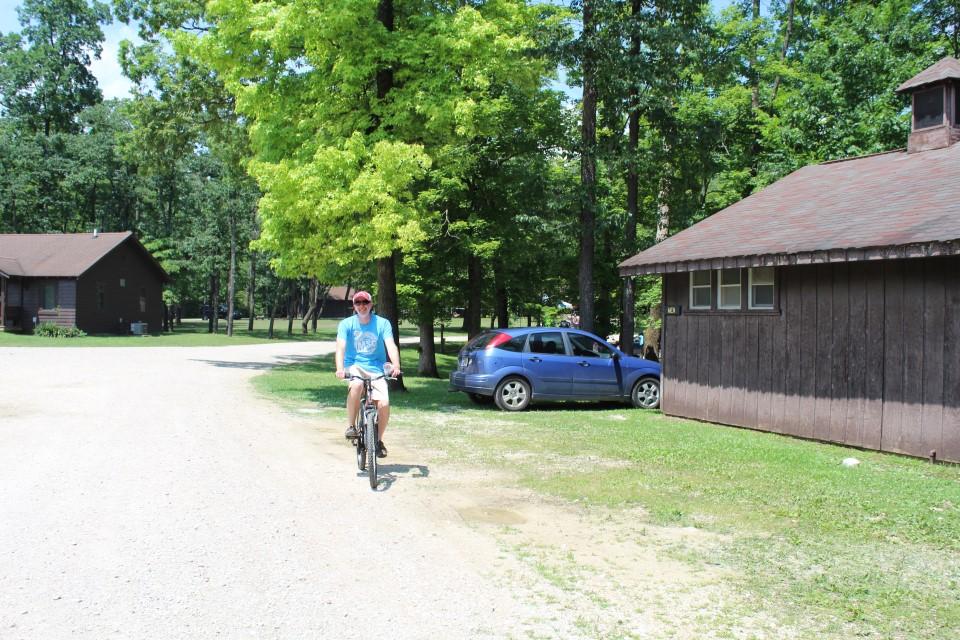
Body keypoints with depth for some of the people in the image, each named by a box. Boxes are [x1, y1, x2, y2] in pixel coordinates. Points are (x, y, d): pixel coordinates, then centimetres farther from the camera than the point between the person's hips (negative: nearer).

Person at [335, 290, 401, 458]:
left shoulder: (382, 323, -3)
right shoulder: (346, 324, -2)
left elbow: (391, 346, -15)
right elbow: (341, 347, -15)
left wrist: (396, 365, -33)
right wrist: (340, 368, -33)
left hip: (376, 369, 1)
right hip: (354, 366, -1)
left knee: (384, 404, -18)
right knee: (356, 385, -36)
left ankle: (378, 440, 9)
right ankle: (350, 426, -17)